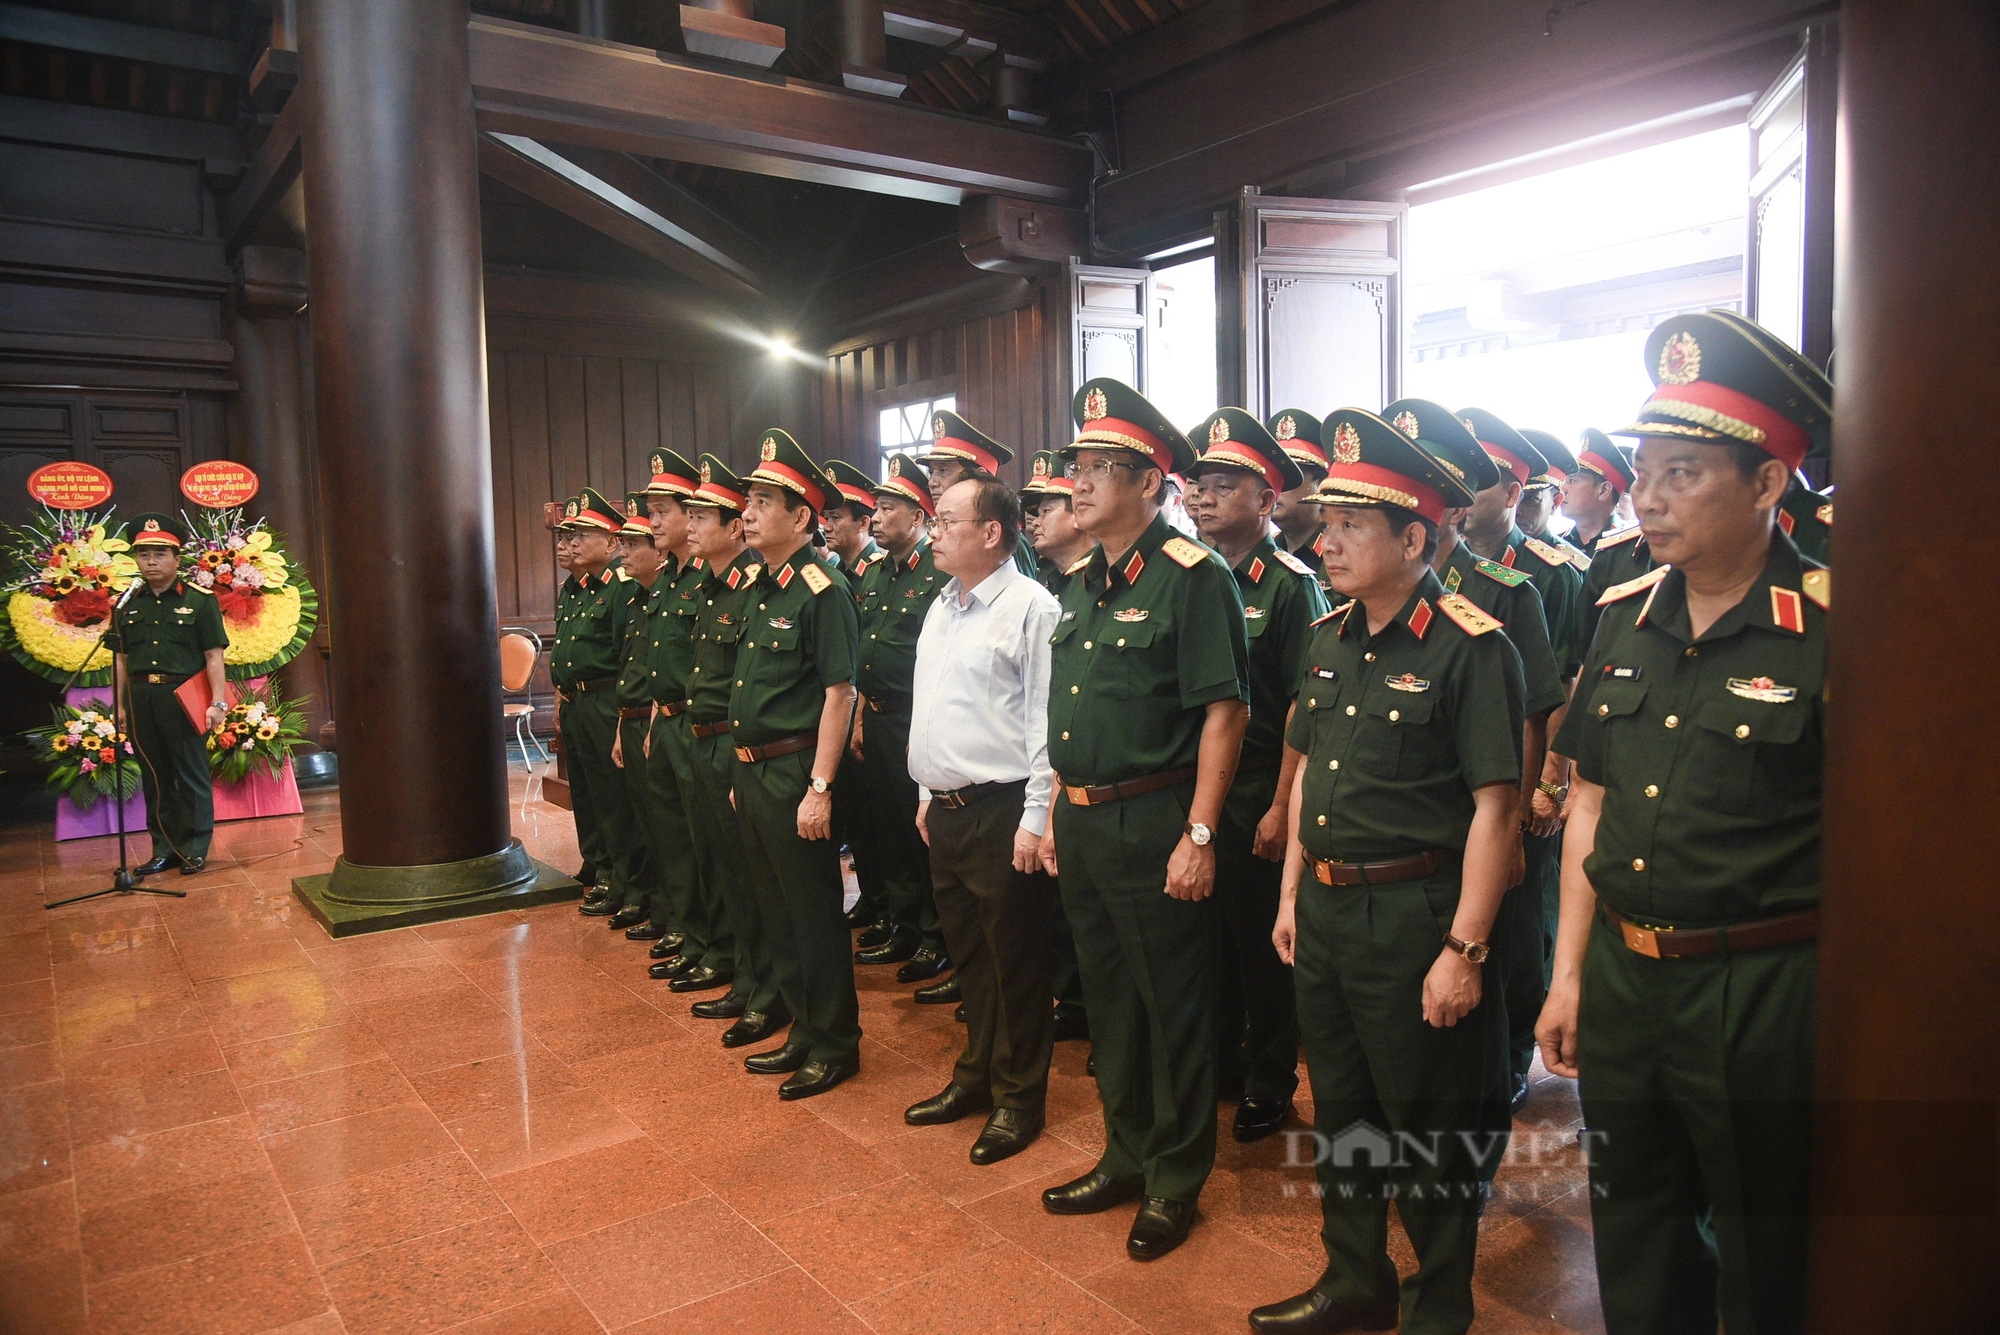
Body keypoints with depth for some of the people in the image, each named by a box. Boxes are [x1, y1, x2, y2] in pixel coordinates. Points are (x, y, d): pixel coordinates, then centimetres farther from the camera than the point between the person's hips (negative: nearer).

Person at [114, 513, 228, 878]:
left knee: (191, 775, 3)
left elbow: (214, 656, -4)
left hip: (183, 696, -4)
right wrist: (121, 705, 8)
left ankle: (195, 848, 11)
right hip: (141, 698, 4)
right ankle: (164, 848, 19)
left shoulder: (200, 600, -1)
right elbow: (120, 659, 13)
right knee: (154, 777, 10)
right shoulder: (127, 605, 11)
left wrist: (218, 702, -10)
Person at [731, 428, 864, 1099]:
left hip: (796, 773, -9)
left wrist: (820, 789, -21)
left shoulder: (823, 590, -15)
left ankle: (836, 1043, 18)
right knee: (776, 910, 16)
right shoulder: (757, 587, 11)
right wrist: (744, 771, 16)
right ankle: (803, 1031, 31)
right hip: (752, 770, 9)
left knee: (814, 912, 2)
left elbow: (838, 695, -18)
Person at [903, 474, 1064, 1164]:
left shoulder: (1031, 607, -13)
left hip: (1002, 811, -8)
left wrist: (1036, 818, -17)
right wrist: (927, 792, 18)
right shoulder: (940, 609, 13)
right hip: (945, 811, 8)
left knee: (1015, 962, 5)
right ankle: (976, 1075, 36)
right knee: (967, 954, 20)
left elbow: (1045, 719, -16)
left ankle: (1018, 1098, 21)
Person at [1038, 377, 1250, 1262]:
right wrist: (1059, 812, 16)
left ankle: (1176, 1181, 25)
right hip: (1083, 824, 8)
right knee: (1108, 997, 18)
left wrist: (1199, 834, -18)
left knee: (1172, 1005, 7)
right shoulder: (1080, 583, 11)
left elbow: (1224, 713, -16)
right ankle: (1127, 1156, 36)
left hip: (1153, 822, -8)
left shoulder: (1191, 578, -13)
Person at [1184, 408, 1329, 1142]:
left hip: (1256, 798, -5)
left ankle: (1271, 1082, 24)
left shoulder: (1291, 585, -9)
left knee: (1262, 942, 7)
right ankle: (1218, 1060, 33)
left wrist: (1281, 806, -16)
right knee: (1205, 931, 15)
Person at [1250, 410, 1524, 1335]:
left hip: (1415, 912, -7)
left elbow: (1495, 808, -17)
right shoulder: (1331, 640, 7)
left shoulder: (1471, 649, -16)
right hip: (1324, 908, 7)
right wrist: (1291, 893, 14)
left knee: (1428, 1122, 10)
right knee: (1339, 1106, 20)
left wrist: (1463, 949, -18)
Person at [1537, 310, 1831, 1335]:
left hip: (1765, 988, -5)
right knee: (1632, 1247, 22)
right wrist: (1569, 975, 9)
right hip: (1621, 973, 5)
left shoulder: (1831, 633, -14)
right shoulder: (1624, 617, 3)